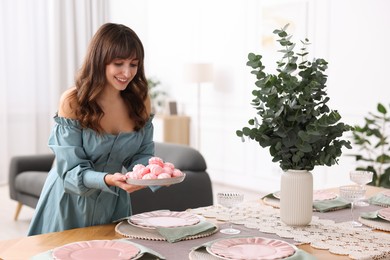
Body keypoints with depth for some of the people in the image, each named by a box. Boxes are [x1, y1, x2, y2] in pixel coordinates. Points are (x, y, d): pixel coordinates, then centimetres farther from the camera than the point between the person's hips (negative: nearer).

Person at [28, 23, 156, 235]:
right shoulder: (72, 102, -20)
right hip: (71, 204, -3)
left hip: (113, 203, 4)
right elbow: (71, 170, -21)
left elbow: (142, 155, -1)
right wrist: (108, 179, -39)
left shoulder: (140, 101, -7)